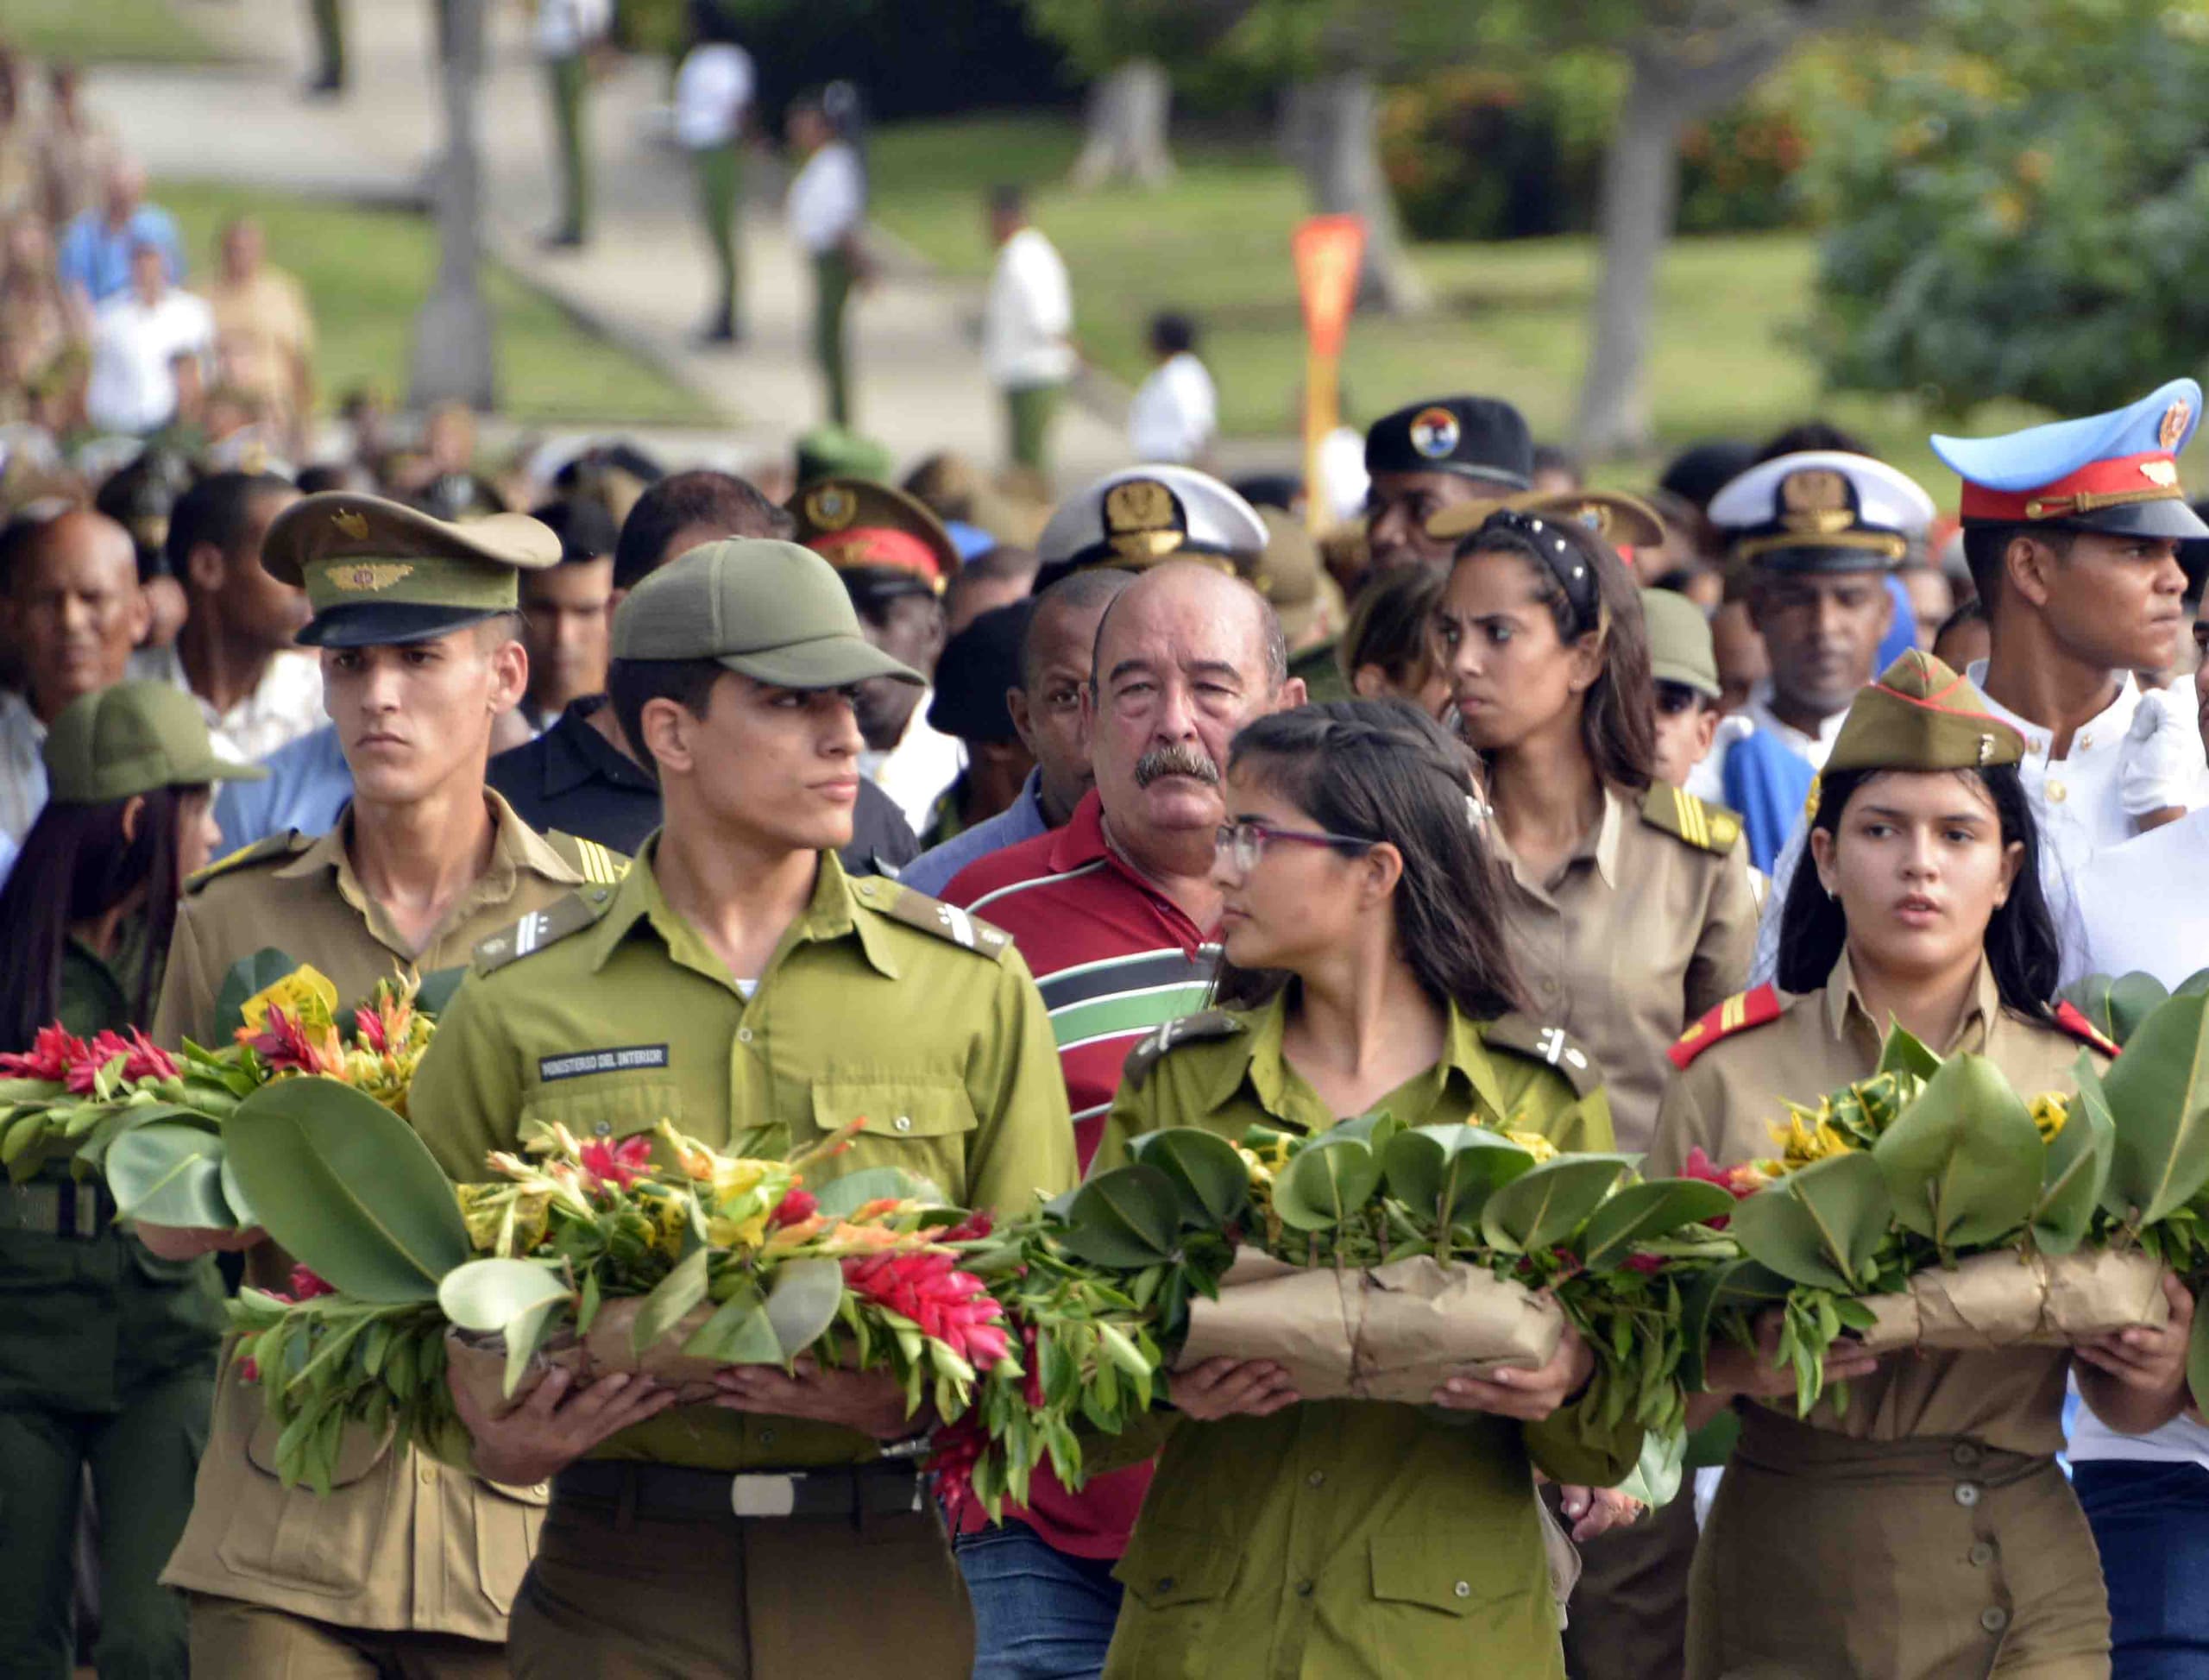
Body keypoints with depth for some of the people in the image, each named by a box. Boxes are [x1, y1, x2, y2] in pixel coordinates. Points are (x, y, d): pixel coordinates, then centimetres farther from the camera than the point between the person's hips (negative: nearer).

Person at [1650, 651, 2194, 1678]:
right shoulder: (1730, 1076, -2)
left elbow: (2123, 1405, 9)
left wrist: (2160, 1369, -14)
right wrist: (1739, 1366, -23)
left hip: (2024, 1597, 1)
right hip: (1789, 1588, -1)